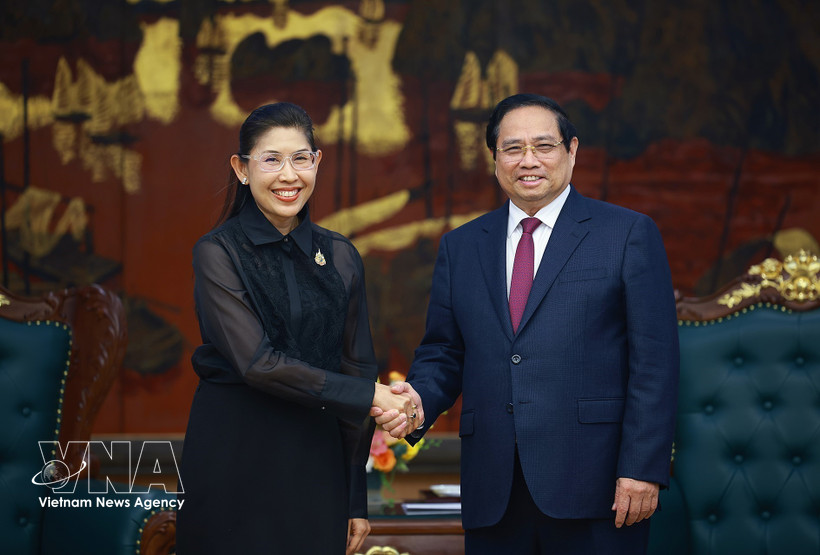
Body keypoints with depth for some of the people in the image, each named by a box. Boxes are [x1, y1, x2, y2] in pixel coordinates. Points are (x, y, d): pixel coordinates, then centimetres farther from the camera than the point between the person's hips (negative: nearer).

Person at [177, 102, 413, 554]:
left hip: (315, 463, 3)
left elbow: (356, 367, 7)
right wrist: (368, 396, -16)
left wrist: (356, 500, 5)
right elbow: (258, 362, -15)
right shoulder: (218, 252, -5)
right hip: (235, 460, -3)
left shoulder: (339, 256, 7)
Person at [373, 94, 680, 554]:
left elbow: (655, 362, -3)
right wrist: (419, 401, -6)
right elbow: (443, 354, 16)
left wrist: (642, 468, -11)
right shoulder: (460, 247, 15)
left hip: (593, 484, -3)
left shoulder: (629, 234, 2)